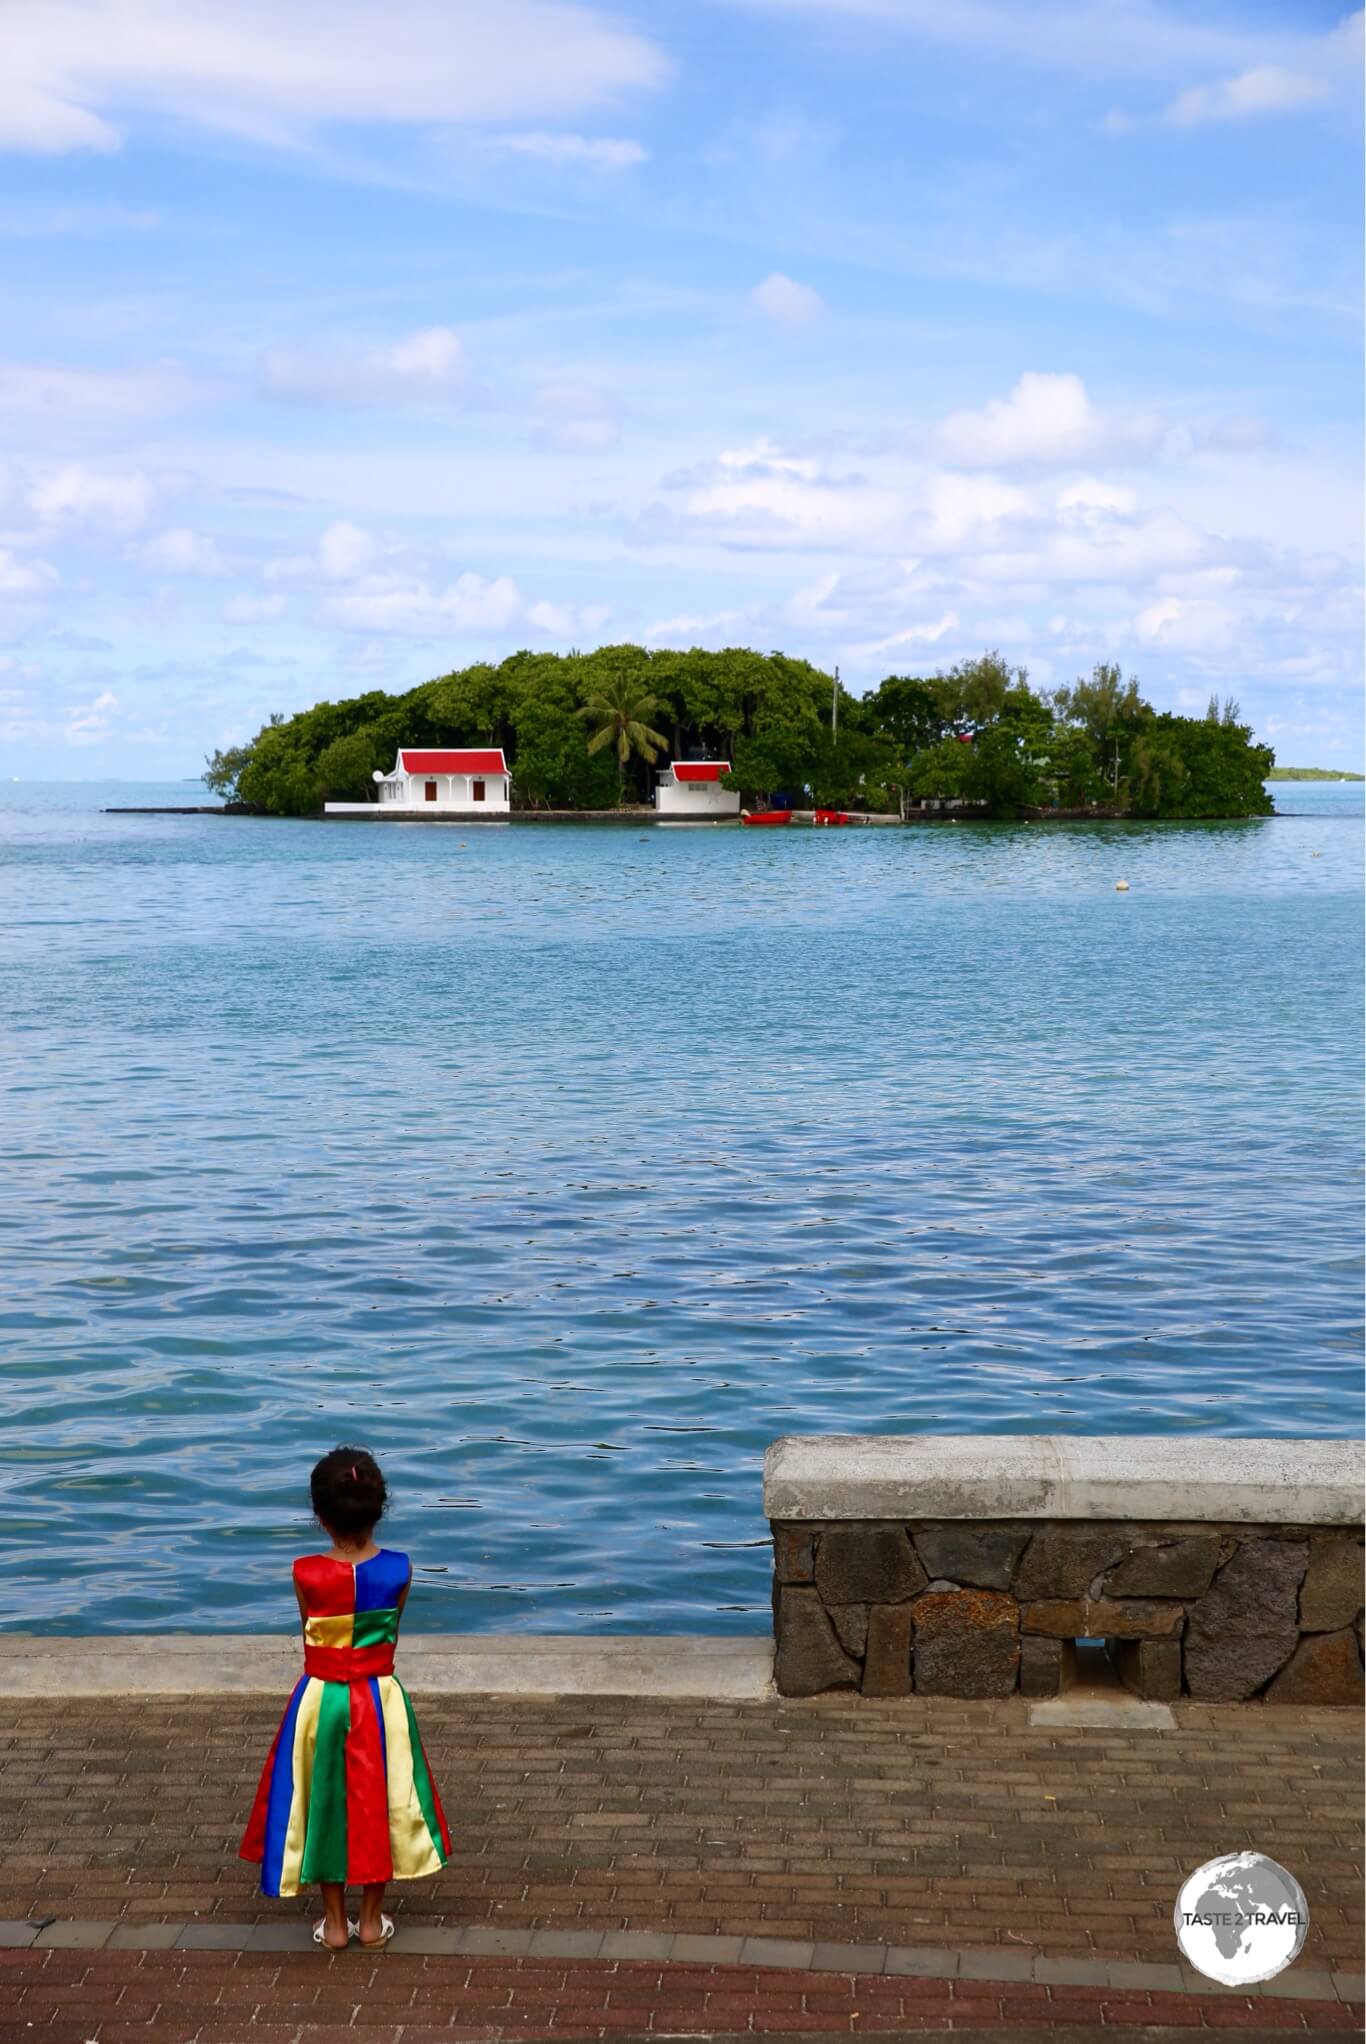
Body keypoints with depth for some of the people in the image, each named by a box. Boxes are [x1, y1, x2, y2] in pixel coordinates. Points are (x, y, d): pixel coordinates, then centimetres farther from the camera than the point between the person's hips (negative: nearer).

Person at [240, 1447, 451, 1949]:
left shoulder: (306, 1574, -18)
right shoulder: (398, 1569, -14)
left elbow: (310, 1631, -1)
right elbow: (391, 1630, 1)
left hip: (322, 1700, -1)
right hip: (381, 1699, 1)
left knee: (324, 1804, 16)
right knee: (377, 1803, 17)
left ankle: (335, 1923, 25)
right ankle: (371, 1920, 27)